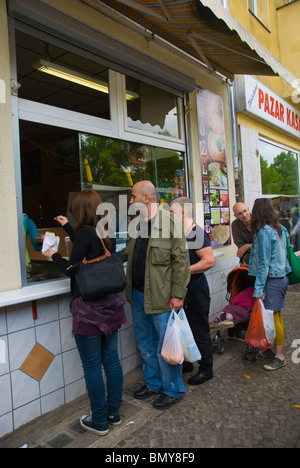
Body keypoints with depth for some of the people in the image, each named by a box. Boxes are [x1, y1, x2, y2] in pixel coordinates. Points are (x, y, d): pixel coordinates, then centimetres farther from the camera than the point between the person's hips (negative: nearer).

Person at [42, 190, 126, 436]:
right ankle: (114, 413, 31)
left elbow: (71, 269, -11)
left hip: (89, 309, -8)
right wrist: (68, 227, 33)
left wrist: (55, 256, 8)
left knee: (92, 366, 7)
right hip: (111, 305, 8)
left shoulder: (85, 233, -16)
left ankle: (100, 421, 21)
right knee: (111, 359, 16)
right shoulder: (107, 234, 7)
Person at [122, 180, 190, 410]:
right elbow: (126, 253, 20)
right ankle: (153, 383, 41)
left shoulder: (170, 221, -14)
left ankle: (173, 390, 28)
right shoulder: (136, 224, 10)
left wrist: (178, 294, -18)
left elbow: (181, 260, -16)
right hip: (138, 295, 8)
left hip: (161, 297, -8)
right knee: (146, 345, 21)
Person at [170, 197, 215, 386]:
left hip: (196, 289, -9)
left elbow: (209, 261, -24)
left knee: (200, 330, 5)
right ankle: (186, 362, 37)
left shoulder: (197, 233, -16)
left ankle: (206, 369, 22)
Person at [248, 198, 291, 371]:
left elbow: (264, 263, -19)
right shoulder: (279, 229, 9)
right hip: (282, 277, 9)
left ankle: (280, 357, 11)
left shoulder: (264, 232, -17)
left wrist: (258, 289, -17)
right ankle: (277, 349, 28)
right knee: (277, 316, 16)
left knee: (274, 317, 0)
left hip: (273, 279, -9)